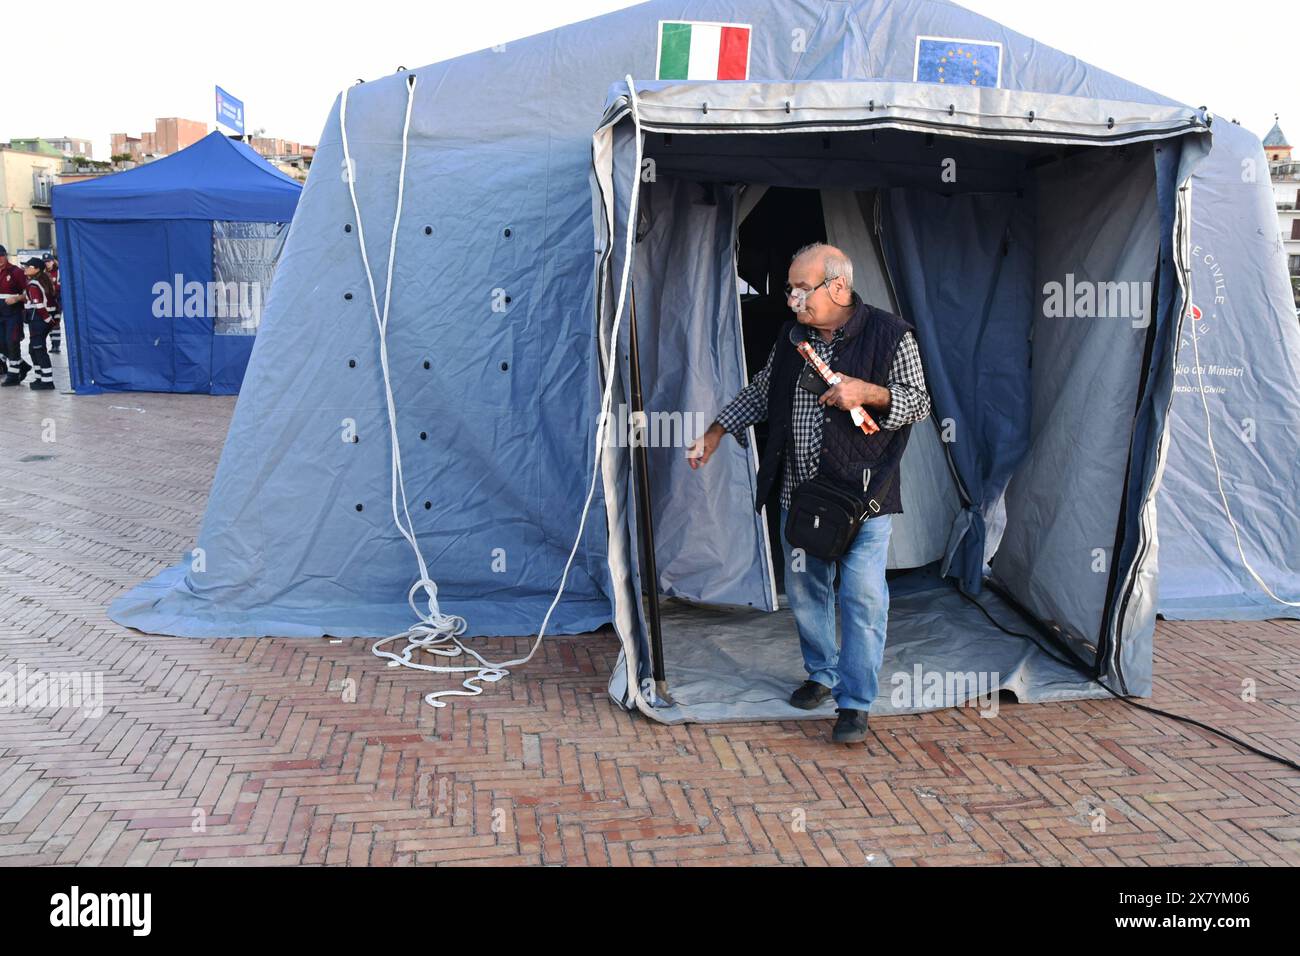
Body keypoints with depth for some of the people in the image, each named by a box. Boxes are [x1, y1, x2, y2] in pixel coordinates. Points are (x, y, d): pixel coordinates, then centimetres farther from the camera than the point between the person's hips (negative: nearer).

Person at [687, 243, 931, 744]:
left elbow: (919, 402, -5)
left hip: (864, 493, -5)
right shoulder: (791, 336, 9)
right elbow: (759, 392, 20)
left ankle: (854, 704, 6)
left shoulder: (890, 334, -8)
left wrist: (867, 392, -22)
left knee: (862, 596, -7)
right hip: (799, 492, 6)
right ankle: (822, 675, 35)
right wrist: (715, 434, 16)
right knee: (804, 590, 14)